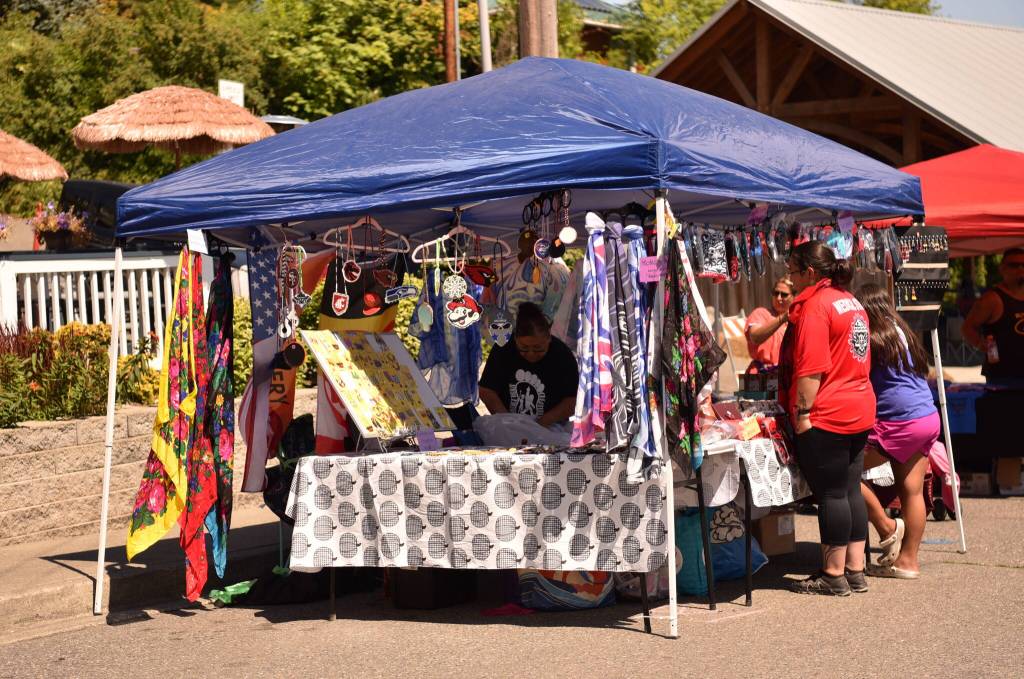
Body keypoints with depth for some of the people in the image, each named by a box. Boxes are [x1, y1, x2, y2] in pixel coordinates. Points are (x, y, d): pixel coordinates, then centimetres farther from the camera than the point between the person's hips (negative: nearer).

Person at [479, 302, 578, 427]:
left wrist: (540, 424, -18)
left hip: (549, 431, -1)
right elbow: (486, 391, -1)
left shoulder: (563, 357, -7)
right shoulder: (502, 350, -5)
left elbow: (570, 402, -6)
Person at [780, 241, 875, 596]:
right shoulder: (851, 301, 15)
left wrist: (803, 411, -17)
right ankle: (855, 572, 17)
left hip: (826, 417, -9)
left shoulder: (814, 305, -14)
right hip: (859, 410, 9)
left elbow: (811, 367, -20)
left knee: (830, 494, -2)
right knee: (850, 492, 12)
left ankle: (834, 576, 4)